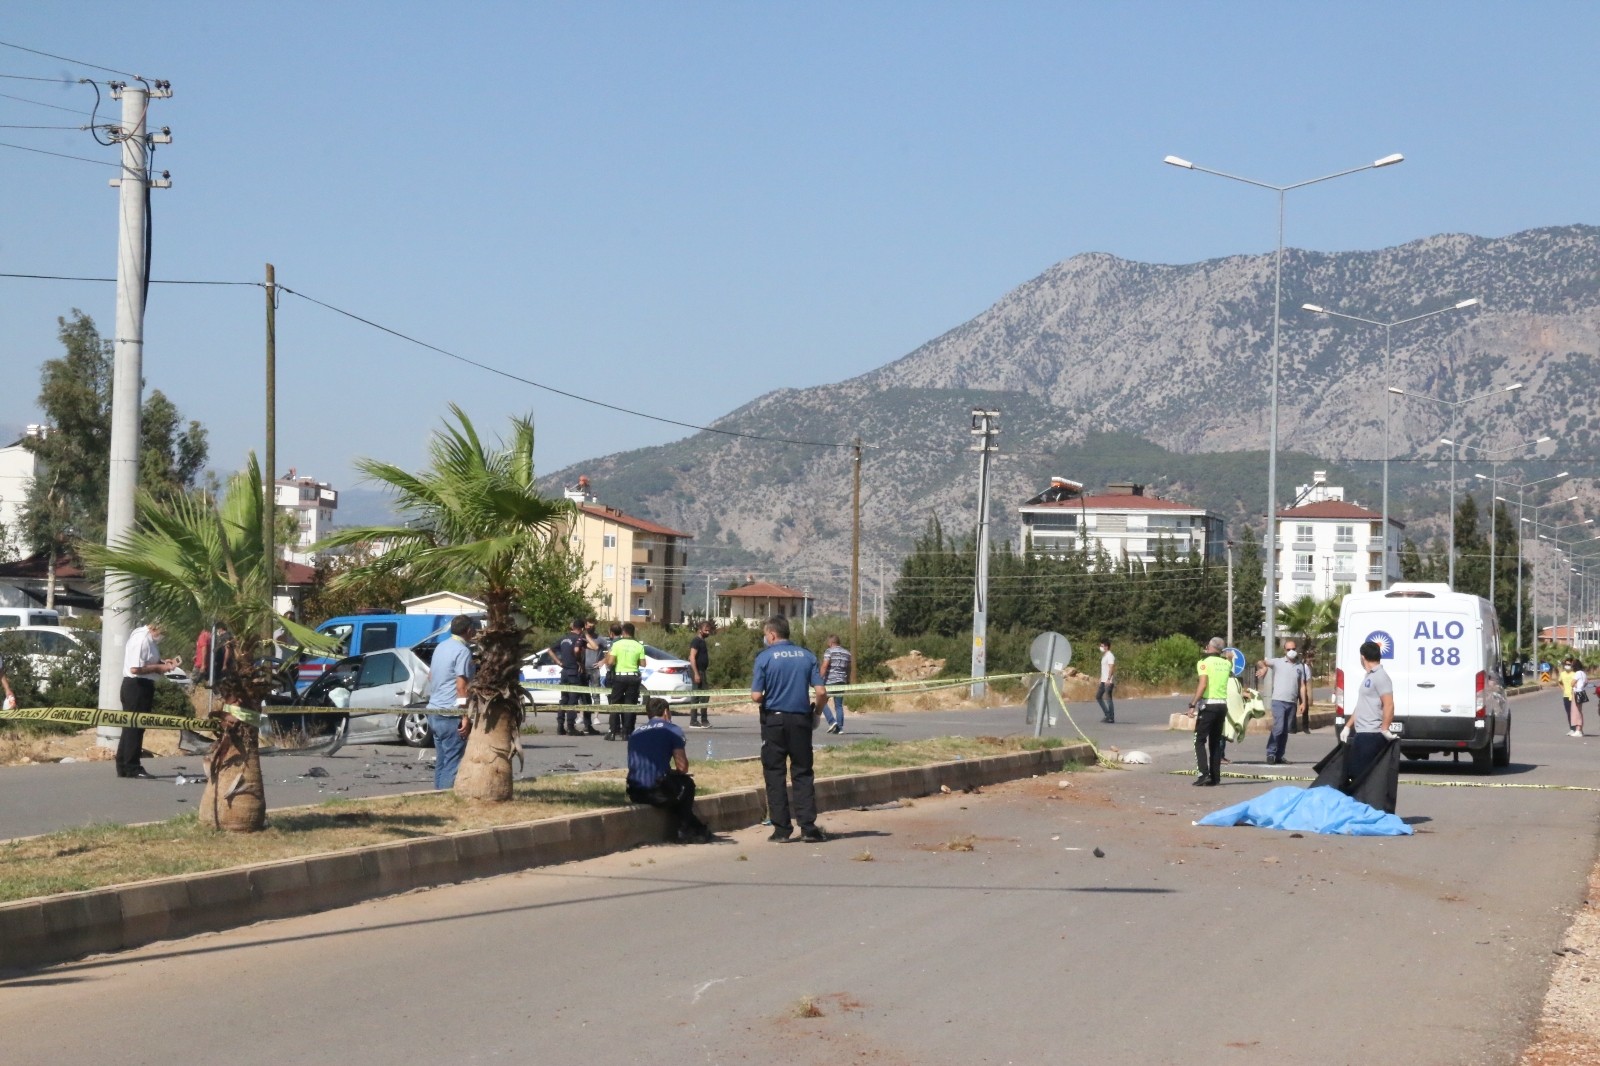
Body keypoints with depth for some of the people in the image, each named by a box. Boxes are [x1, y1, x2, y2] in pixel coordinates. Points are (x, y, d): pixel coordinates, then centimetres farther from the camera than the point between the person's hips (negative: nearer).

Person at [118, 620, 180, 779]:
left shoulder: (148, 637, 10)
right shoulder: (142, 639, -20)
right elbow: (135, 668, -26)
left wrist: (162, 662, 8)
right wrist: (159, 667, -17)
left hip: (141, 686, 10)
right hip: (137, 687, -10)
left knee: (131, 727, 13)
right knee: (135, 726, -4)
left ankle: (123, 768, 19)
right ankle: (132, 768, 1)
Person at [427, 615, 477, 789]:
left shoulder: (440, 647, 13)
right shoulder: (463, 651, -12)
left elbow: (430, 676, 24)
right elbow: (461, 685, -18)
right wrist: (465, 716, -18)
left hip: (434, 711, 9)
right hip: (451, 715, -9)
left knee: (441, 761, 13)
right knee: (453, 762, -7)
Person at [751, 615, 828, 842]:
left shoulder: (765, 657, -7)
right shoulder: (806, 656, 2)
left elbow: (756, 696, -11)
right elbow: (821, 692, -4)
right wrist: (814, 708, 15)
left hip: (774, 720, -2)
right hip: (800, 720, 2)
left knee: (775, 774, 5)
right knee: (802, 774, 8)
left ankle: (781, 829, 3)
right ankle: (808, 827, 2)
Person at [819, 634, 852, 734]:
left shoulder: (829, 651, -5)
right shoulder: (847, 653, 13)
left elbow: (824, 666, -14)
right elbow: (848, 668, 16)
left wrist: (820, 679, -15)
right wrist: (848, 681, 22)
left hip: (829, 681, -6)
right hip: (842, 681, 6)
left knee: (822, 702, 4)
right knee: (839, 705, 10)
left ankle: (832, 722, -11)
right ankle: (839, 728, 5)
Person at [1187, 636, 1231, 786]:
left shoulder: (1204, 662, -7)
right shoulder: (1226, 663, 9)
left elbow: (1203, 685, -19)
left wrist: (1193, 704, -18)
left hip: (1208, 705, -6)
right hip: (1222, 704, 6)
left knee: (1200, 740, -2)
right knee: (1216, 741, 13)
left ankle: (1204, 773, -16)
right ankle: (1215, 775, 9)